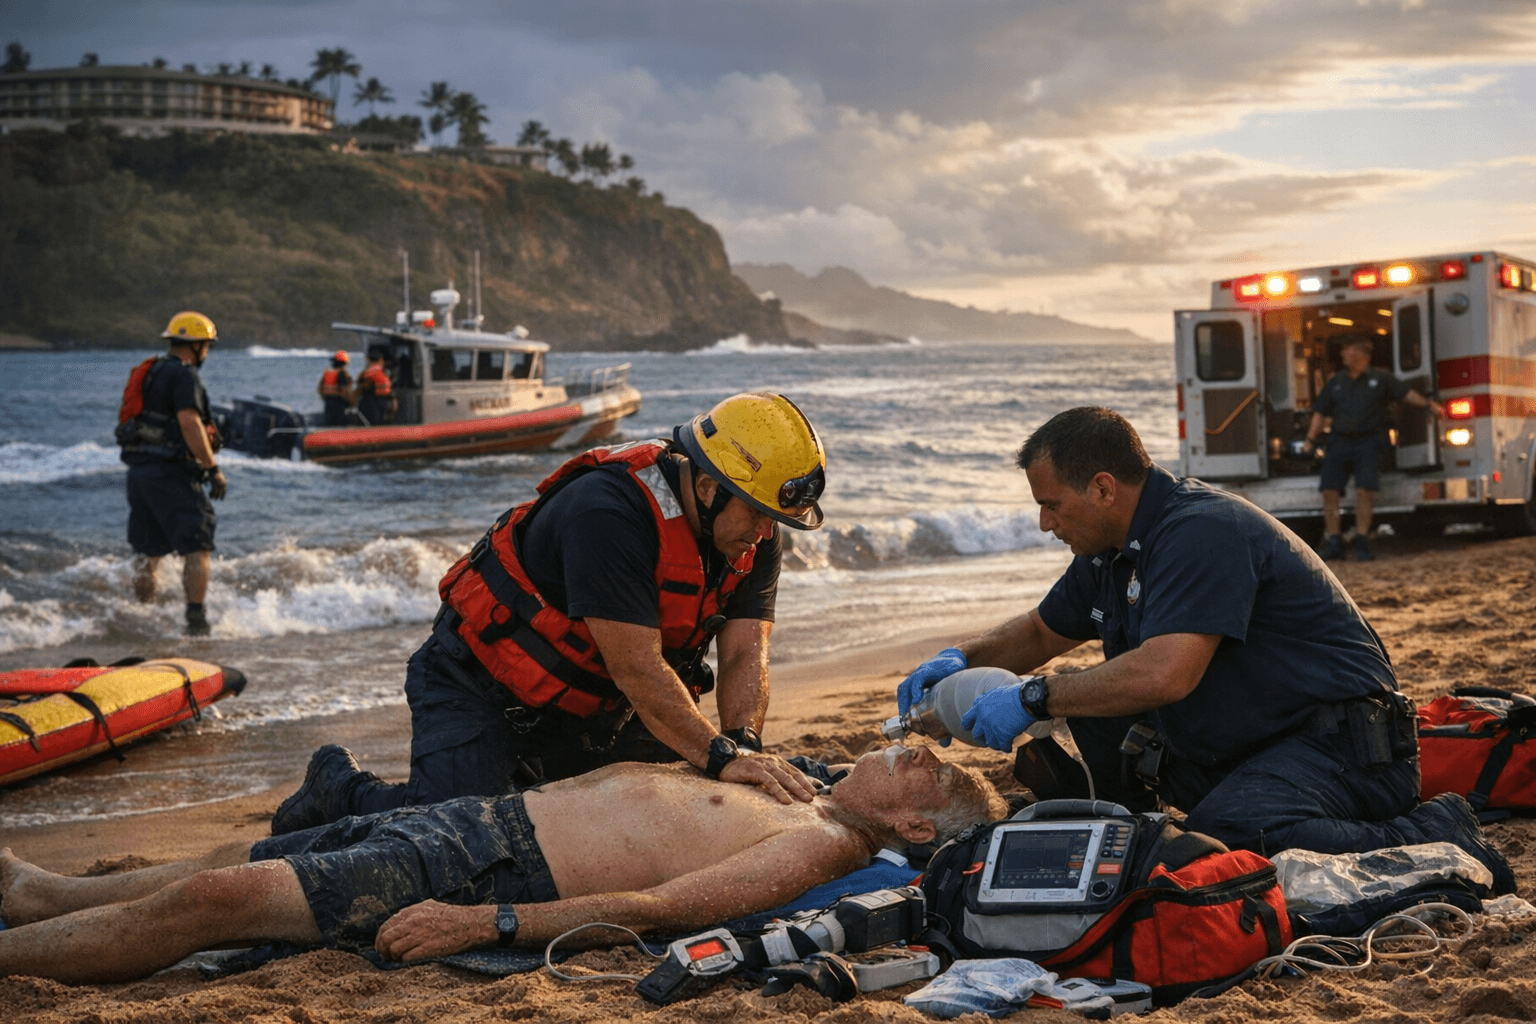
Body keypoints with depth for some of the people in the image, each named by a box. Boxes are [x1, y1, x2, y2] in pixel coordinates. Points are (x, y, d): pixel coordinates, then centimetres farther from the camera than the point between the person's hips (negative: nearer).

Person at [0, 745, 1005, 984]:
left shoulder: (819, 845, -12)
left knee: (215, 898, -14)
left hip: (486, 871, -8)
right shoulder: (782, 791, 17)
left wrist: (483, 925, -26)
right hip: (487, 816, 8)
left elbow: (659, 907, -21)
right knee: (237, 861, 14)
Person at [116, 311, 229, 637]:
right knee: (197, 547, -7)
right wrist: (213, 469, -19)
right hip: (168, 472, -9)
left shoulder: (150, 372, 20)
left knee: (148, 551, 15)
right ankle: (196, 618, -15)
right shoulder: (184, 374, -10)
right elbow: (189, 422, -21)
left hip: (138, 469, 9)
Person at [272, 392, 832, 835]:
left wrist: (742, 742, -33)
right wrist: (722, 756, -40)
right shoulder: (605, 514, -34)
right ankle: (339, 784, 9)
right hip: (481, 685, -8)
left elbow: (745, 654, -14)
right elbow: (637, 669, -37)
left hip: (591, 703, 8)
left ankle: (523, 777, 25)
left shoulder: (755, 535, -9)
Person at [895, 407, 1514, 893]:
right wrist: (965, 658, 8)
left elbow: (1167, 673, -32)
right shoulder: (1110, 551, 11)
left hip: (1341, 747, -10)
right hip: (1235, 751, 10)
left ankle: (1429, 840, -20)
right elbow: (1040, 633, 28)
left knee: (1224, 839, -37)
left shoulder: (1202, 532, -21)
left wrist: (1034, 699, -23)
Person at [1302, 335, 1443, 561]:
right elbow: (1320, 413, 14)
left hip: (1368, 442, -3)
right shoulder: (1336, 382, 13)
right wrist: (1311, 439, 6)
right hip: (1340, 442, 3)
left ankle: (1362, 541, -2)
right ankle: (1333, 542, 3)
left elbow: (1406, 393, 4)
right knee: (1329, 490, -5)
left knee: (1365, 490, -12)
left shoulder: (1380, 379, 7)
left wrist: (1428, 404, -9)